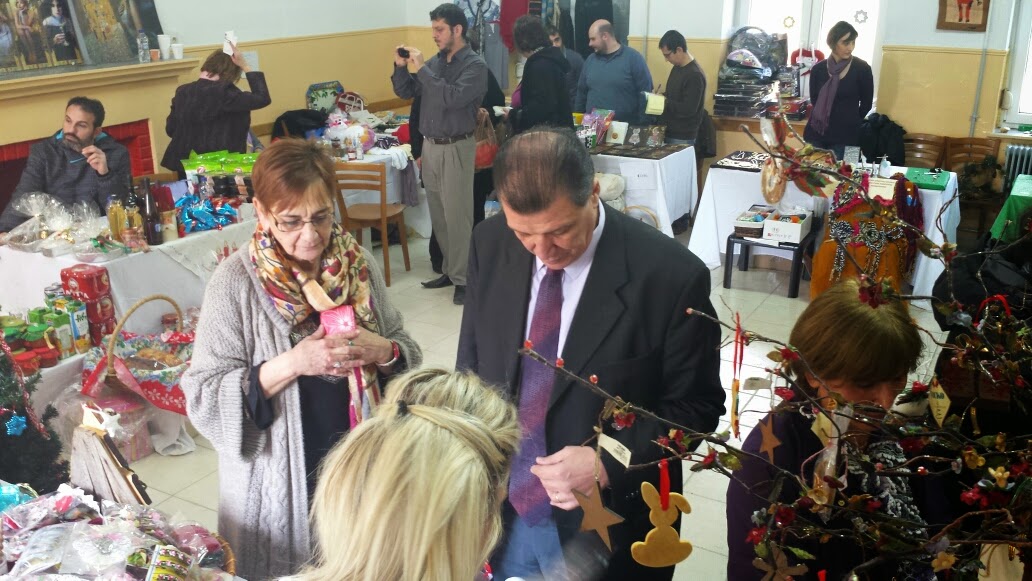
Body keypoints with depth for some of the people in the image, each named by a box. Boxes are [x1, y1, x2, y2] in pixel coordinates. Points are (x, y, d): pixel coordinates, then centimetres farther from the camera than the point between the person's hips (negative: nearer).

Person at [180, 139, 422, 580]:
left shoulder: (357, 265, -5)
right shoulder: (236, 282, -15)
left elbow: (407, 354, 3)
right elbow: (204, 401, -15)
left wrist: (381, 351, -19)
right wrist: (290, 364, -28)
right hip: (279, 482, -3)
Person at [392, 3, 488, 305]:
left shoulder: (475, 65, -7)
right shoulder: (435, 61, 10)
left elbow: (452, 97, -22)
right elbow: (405, 92, 15)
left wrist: (421, 70, -19)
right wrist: (401, 66, -1)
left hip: (456, 148, -6)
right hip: (430, 145, 6)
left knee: (457, 215, -4)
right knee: (438, 215, 11)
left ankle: (463, 278, 2)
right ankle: (449, 269, 22)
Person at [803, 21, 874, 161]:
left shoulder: (862, 68, -4)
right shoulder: (818, 69, 2)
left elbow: (866, 103, 5)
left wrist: (850, 121, 14)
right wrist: (825, 118, 10)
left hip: (845, 135, -2)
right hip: (817, 133, 2)